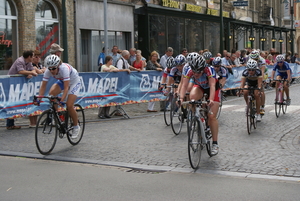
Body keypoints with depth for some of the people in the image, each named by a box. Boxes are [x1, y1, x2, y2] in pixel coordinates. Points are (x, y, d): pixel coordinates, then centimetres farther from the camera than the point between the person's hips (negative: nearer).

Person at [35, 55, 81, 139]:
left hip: (74, 82, -5)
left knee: (69, 106, -17)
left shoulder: (64, 68, -38)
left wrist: (62, 100, -51)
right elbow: (43, 85, -20)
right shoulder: (48, 71, -24)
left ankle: (76, 127, 6)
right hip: (62, 81, 5)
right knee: (51, 93, -25)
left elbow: (66, 87, -41)